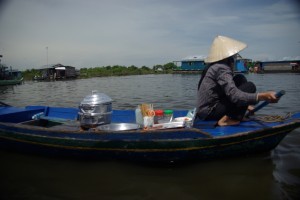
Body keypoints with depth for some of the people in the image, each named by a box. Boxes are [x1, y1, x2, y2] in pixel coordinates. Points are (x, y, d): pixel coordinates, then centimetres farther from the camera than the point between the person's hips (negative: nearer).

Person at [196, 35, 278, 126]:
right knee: (250, 87, -13)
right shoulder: (221, 68, -19)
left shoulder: (214, 66, 11)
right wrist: (263, 96, -33)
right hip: (209, 113, -10)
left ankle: (240, 114, 10)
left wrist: (245, 105, 21)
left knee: (240, 79, 13)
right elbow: (235, 96, -29)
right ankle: (226, 119, -14)